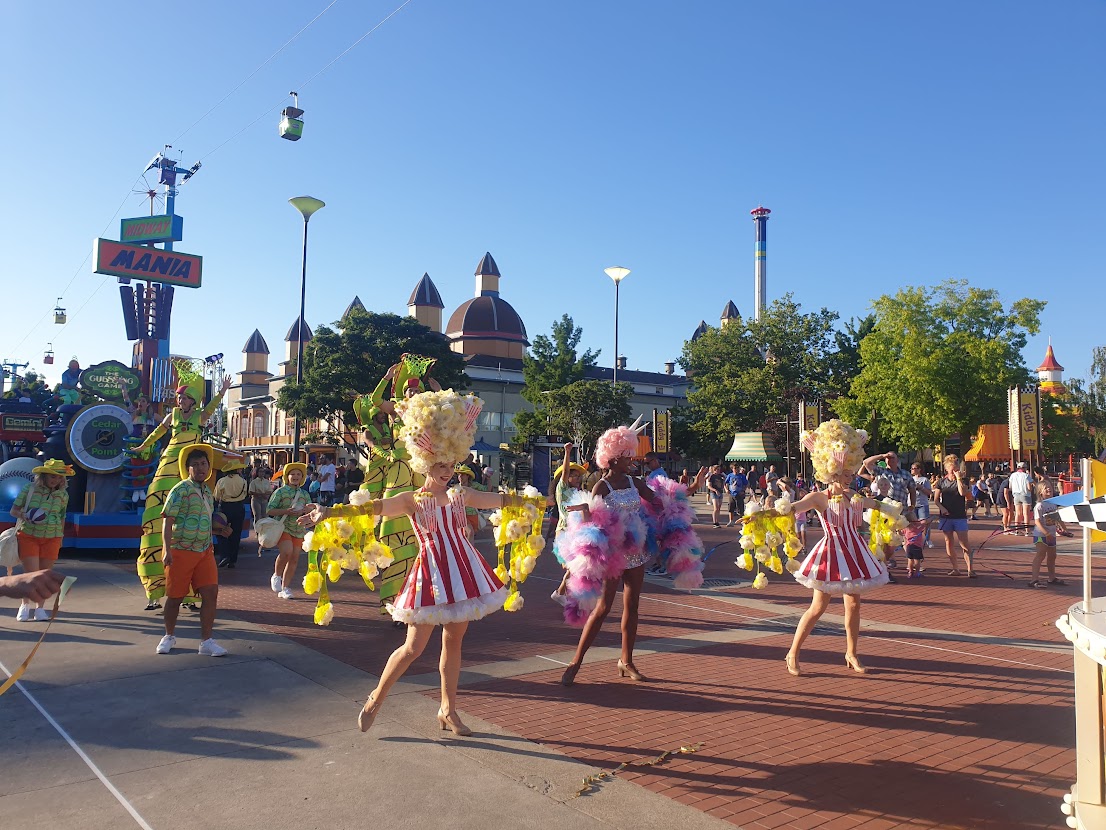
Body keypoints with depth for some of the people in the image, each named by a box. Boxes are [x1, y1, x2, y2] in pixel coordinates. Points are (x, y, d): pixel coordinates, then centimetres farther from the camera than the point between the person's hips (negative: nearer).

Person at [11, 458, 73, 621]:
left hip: (51, 538, 2)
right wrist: (25, 515, -20)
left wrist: (60, 537, 12)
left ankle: (40, 608, 15)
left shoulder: (63, 494, 5)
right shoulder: (29, 489, -4)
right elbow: (13, 510, 1)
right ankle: (26, 605, 15)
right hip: (28, 536, -2)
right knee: (31, 574, -6)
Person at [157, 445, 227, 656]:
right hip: (181, 551, -6)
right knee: (175, 596, 6)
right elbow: (167, 520, -13)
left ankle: (206, 641, 2)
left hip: (205, 551, 6)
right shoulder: (180, 490, -9)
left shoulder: (207, 491, 13)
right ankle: (169, 637, 28)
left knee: (210, 593, -3)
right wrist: (168, 550, -19)